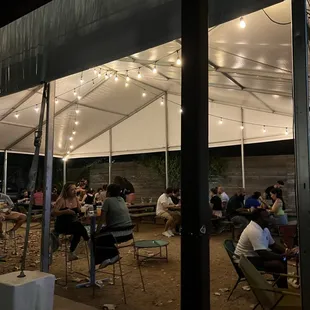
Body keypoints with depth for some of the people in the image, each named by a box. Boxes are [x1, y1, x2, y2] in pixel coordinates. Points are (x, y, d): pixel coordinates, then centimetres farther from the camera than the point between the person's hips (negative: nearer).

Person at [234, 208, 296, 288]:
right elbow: (263, 254, -31)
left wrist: (286, 251, -2)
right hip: (247, 260, -11)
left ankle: (283, 286, 19)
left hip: (256, 255, 11)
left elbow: (273, 245, 16)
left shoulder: (264, 228, 5)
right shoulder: (254, 231, -28)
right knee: (278, 264, -21)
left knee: (282, 259, 9)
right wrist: (283, 256, -22)